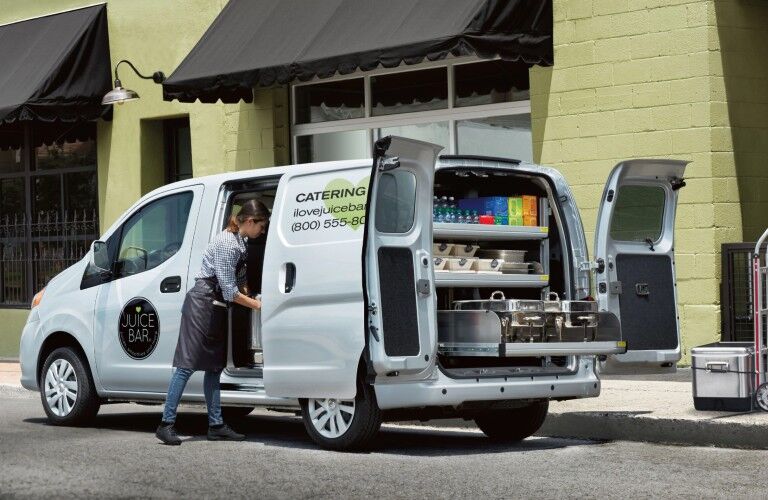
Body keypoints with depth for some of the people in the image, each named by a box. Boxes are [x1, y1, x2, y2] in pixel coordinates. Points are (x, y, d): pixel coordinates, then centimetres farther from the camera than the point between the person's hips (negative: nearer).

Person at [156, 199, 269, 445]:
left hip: (216, 307, 10)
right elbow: (229, 291, -19)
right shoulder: (227, 243, -19)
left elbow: (239, 281, 20)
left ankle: (216, 425, 11)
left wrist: (251, 298, 8)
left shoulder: (239, 243, 11)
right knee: (187, 365, -10)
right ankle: (166, 424, -9)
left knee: (214, 367, 9)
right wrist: (256, 304, -11)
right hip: (202, 303, -10)